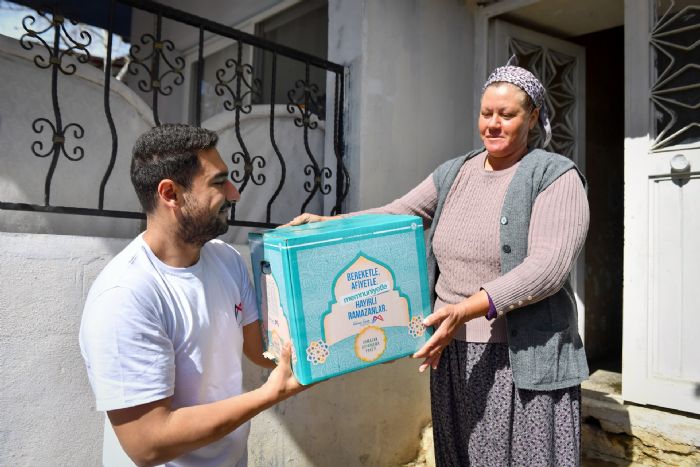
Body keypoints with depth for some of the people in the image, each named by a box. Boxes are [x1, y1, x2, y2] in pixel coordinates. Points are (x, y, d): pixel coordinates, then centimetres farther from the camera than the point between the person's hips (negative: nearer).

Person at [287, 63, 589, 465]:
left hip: (524, 357, -4)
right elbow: (393, 215, 12)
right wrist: (329, 224, -2)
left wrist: (465, 310, -28)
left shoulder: (556, 176, -7)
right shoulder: (453, 174, 10)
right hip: (453, 351, 5)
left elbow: (548, 266, -18)